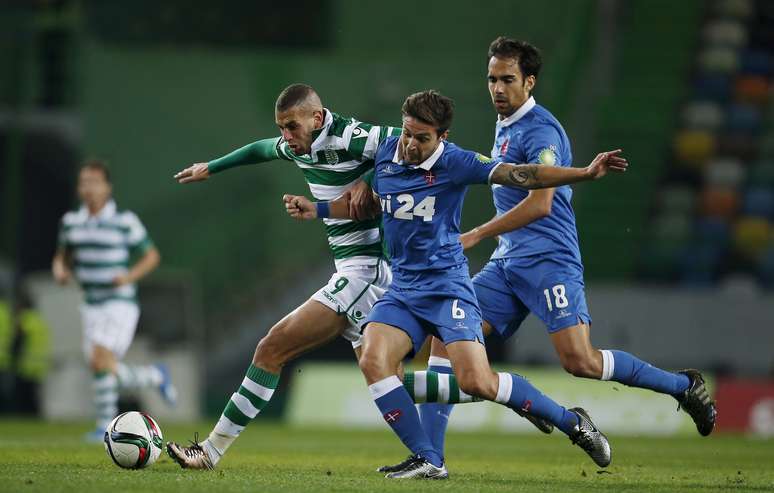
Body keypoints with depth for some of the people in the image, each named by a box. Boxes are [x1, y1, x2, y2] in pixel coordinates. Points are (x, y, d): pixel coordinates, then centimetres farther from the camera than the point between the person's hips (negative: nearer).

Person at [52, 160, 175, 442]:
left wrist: (130, 276, -17)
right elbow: (62, 257, 18)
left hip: (121, 304, -6)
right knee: (111, 375, 5)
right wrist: (60, 271, -5)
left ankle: (106, 424, -6)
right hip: (92, 306, 6)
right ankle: (156, 377, 32)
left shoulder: (125, 222, -8)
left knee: (100, 360, -22)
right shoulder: (71, 222, 6)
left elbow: (152, 255, -1)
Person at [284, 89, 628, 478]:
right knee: (372, 361, -19)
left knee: (477, 382, -17)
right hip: (402, 288, 6)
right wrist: (317, 210, 20)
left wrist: (586, 173, -27)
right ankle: (428, 461, -12)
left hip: (446, 286, -6)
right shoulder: (386, 152, 5)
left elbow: (520, 175, -17)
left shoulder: (454, 163, -11)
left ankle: (572, 422, 4)